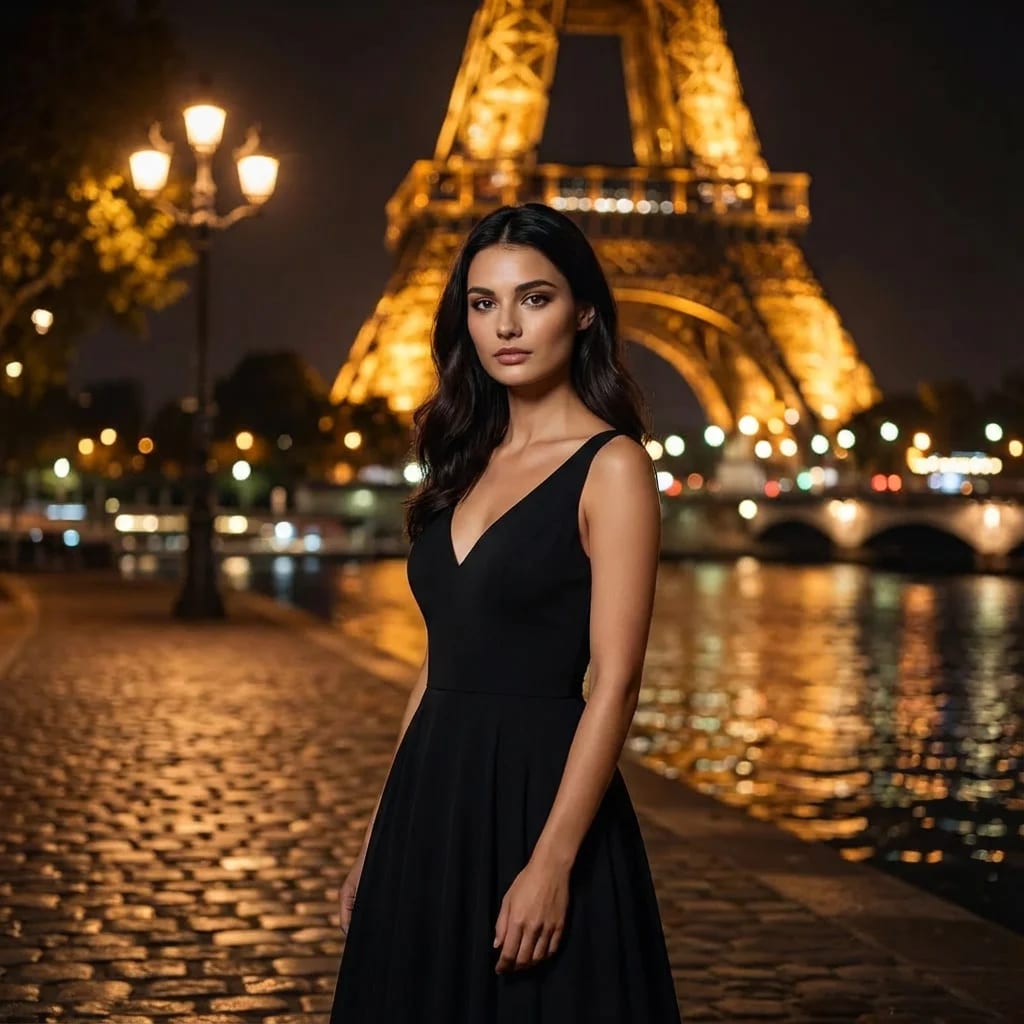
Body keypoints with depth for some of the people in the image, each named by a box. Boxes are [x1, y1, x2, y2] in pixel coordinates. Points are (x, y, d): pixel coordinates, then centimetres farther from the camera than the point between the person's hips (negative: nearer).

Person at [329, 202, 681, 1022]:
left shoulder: (611, 467, -9)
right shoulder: (471, 459, 11)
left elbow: (614, 684, -15)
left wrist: (552, 863, -21)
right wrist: (382, 830, 12)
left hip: (537, 796, -7)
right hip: (434, 799, 7)